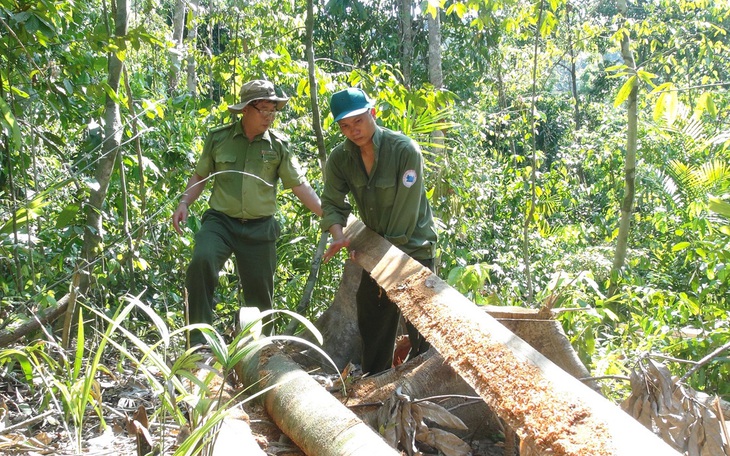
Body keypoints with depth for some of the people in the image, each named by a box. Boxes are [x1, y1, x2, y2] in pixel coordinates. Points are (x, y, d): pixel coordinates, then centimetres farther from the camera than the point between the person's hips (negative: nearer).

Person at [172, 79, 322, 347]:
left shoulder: (278, 146, 2)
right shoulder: (218, 138, 2)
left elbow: (299, 185, 1)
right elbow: (200, 176, 12)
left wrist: (327, 216, -8)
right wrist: (184, 203, -3)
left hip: (260, 227, 1)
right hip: (220, 221, -1)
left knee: (260, 293, 7)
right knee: (201, 261, -29)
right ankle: (199, 340, -19)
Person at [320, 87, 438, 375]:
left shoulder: (405, 150, -22)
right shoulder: (339, 158, -5)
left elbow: (405, 211, -22)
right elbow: (332, 203, -3)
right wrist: (338, 235, -24)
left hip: (413, 248, -6)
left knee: (420, 329, -5)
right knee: (372, 324, 14)